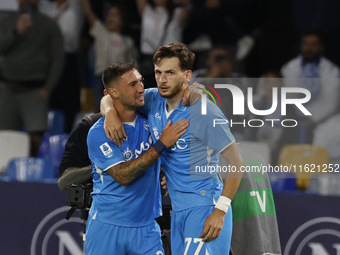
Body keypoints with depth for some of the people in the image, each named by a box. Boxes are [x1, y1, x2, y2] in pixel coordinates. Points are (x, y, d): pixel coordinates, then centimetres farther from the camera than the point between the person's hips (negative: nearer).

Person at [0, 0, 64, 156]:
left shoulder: (49, 26, 4)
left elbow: (58, 60, 1)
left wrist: (48, 88, -8)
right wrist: (16, 32, -17)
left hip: (34, 90, -3)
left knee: (36, 135, -16)